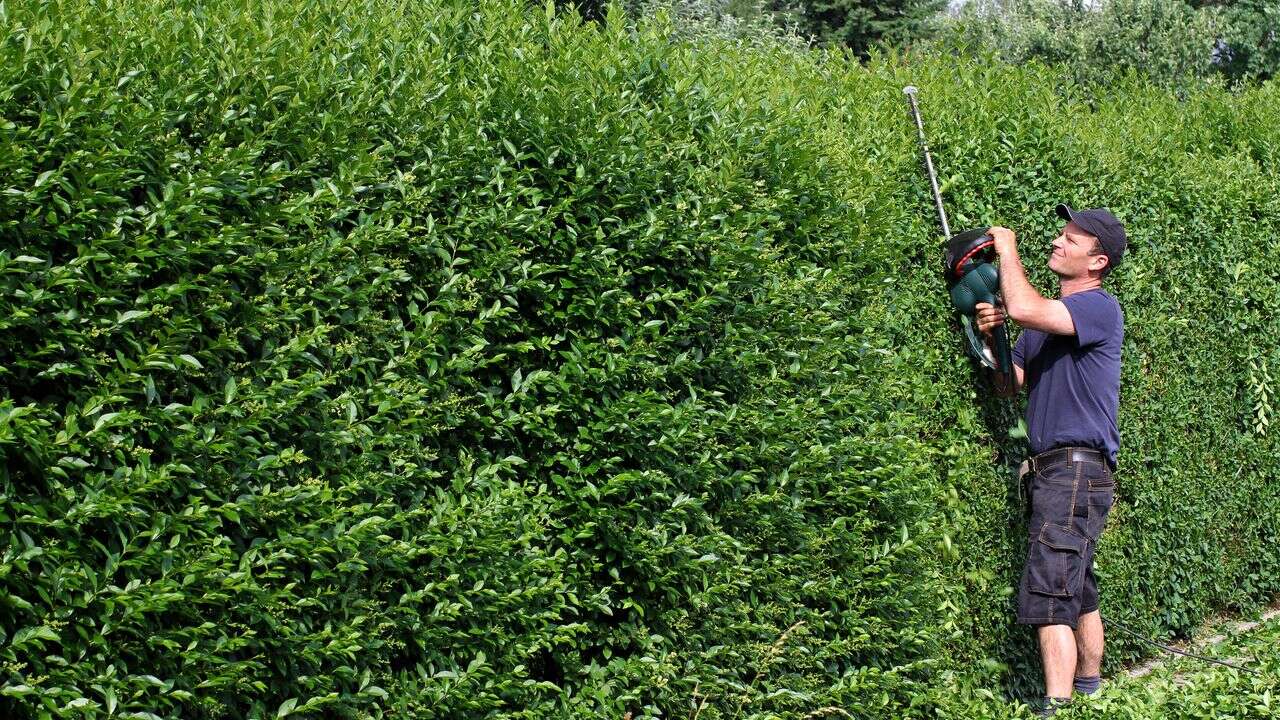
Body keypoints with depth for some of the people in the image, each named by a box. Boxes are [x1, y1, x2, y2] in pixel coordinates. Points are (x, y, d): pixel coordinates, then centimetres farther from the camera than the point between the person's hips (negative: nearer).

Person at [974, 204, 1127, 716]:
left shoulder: (1100, 308, -11)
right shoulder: (1048, 316, 18)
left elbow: (1022, 308, -28)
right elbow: (1009, 384, 17)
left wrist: (1007, 248, -12)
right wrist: (992, 338, -2)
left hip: (1077, 470, -10)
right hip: (1054, 471, 10)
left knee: (1049, 597, -16)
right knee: (1080, 594, 16)